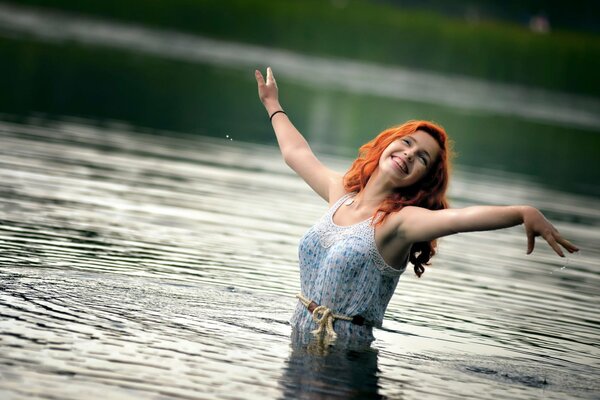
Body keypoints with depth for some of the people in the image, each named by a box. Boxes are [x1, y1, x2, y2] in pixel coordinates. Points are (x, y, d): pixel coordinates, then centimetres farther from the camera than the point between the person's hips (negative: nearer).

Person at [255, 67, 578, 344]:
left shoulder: (401, 221, -12)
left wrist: (524, 213, -50)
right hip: (298, 341, 5)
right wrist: (273, 106, 43)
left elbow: (461, 217, -32)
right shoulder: (341, 192, 8)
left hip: (343, 354, -5)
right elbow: (296, 152, 28)